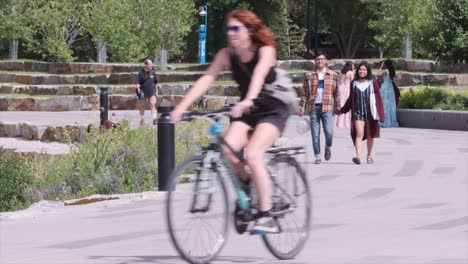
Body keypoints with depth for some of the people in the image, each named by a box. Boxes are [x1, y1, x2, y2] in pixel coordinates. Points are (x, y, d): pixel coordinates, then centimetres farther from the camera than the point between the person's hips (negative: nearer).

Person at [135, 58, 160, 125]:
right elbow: (137, 83, -7)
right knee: (142, 107, 10)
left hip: (152, 93, 1)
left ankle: (155, 118, -22)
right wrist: (138, 89, -24)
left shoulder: (152, 72, 4)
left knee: (152, 105, -13)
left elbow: (155, 83, 15)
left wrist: (156, 92, 17)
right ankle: (142, 119, 25)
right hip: (143, 93, -1)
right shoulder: (141, 73, -6)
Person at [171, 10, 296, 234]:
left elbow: (259, 75, -37)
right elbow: (207, 79, -15)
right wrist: (182, 106, -28)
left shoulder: (265, 51, -18)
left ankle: (266, 217, -18)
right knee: (225, 149, -23)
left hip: (273, 110, -5)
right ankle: (246, 184, 6)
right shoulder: (227, 54, -6)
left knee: (252, 155, -27)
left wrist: (248, 101, -57)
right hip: (247, 112, 5)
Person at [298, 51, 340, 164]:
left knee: (329, 131, -14)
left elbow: (336, 92, 12)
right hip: (314, 107, 1)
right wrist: (302, 107, 3)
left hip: (327, 108, -1)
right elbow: (304, 93, 9)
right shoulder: (309, 76, 8)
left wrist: (337, 107, 10)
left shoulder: (332, 75, 9)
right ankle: (317, 156, 9)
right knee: (315, 133, 0)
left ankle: (328, 147, 17)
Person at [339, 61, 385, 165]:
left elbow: (378, 99, 3)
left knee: (370, 136, 8)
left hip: (370, 113, 0)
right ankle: (358, 157, -25)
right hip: (358, 112, 0)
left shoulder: (373, 83, 2)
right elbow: (350, 99, 18)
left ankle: (369, 156, 21)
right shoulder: (354, 84, 7)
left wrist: (380, 114, -1)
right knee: (359, 134, -13)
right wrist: (342, 110, 22)